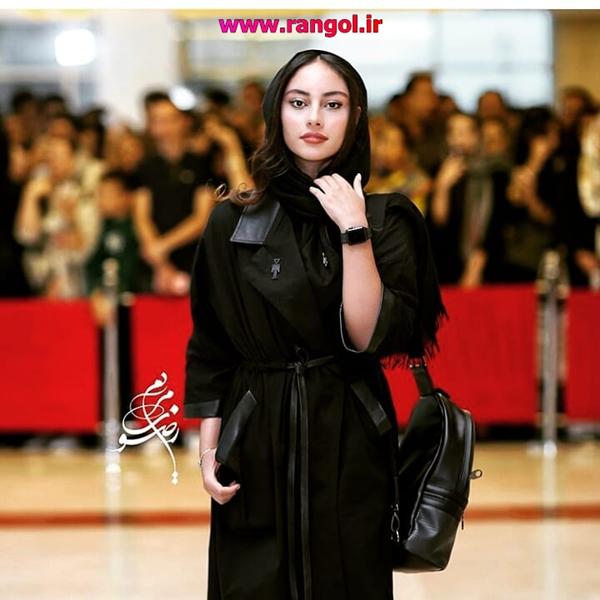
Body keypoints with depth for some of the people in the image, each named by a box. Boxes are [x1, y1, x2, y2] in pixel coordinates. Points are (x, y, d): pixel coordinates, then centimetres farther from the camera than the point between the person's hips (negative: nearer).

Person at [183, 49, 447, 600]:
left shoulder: (387, 219, -3)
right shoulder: (234, 220, 0)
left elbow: (373, 337, -14)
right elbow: (209, 349, 5)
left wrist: (355, 233, -18)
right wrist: (209, 449, -1)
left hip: (349, 444, -1)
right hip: (255, 436, 1)